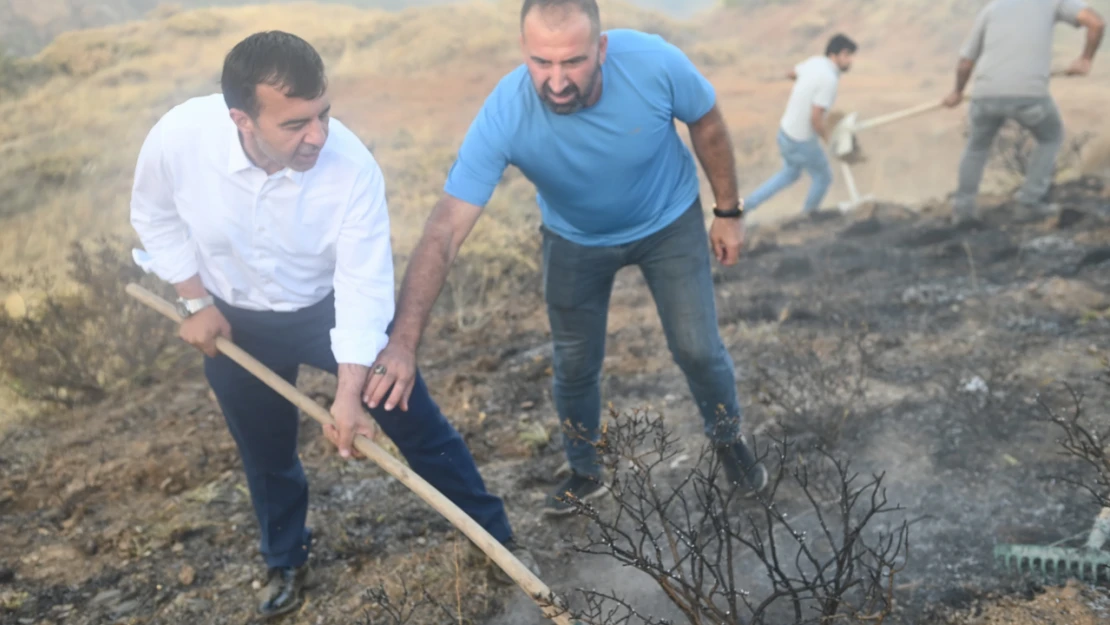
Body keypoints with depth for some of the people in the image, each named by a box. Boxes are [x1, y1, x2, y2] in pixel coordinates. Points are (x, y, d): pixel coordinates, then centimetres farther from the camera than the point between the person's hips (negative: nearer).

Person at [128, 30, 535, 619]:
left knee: (418, 425, 4)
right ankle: (286, 562, 47)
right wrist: (194, 299, -10)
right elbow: (154, 216, -5)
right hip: (235, 320, 2)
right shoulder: (177, 136, -28)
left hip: (330, 307, -1)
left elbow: (364, 284, -27)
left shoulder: (352, 166, -33)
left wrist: (349, 395, -31)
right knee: (265, 455, 19)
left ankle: (496, 534, 26)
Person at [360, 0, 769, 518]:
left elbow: (707, 126, -12)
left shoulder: (654, 63, -34)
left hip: (669, 222, 0)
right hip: (575, 239, 0)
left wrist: (728, 211, -2)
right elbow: (445, 232, -40)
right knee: (574, 366, 9)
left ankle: (728, 441, 36)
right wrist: (403, 342, -49)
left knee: (698, 349, 2)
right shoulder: (503, 117, -36)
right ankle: (585, 473, 37)